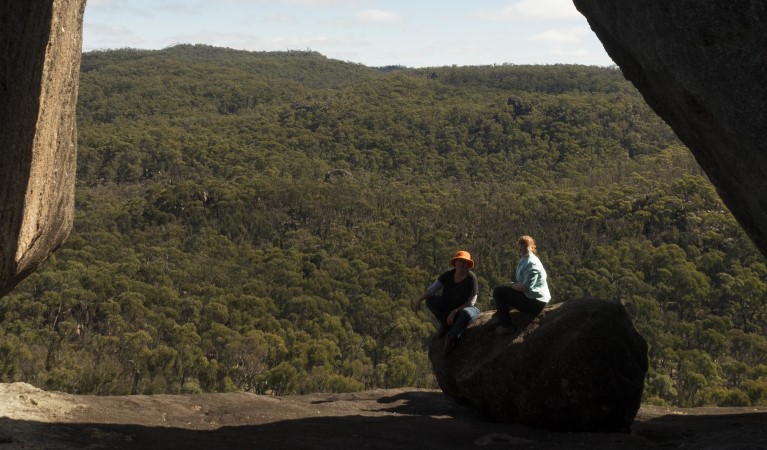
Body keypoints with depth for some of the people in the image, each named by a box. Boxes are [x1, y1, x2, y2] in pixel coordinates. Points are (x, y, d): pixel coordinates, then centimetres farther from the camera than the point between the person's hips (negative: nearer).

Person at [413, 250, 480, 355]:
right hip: (449, 307, 5)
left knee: (467, 313, -42)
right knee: (430, 300, -21)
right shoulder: (448, 275, -5)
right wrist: (419, 300, -24)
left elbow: (471, 302, -16)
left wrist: (455, 312, -25)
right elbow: (432, 289, -10)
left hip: (467, 308, -5)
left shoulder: (471, 278, -16)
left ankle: (452, 337, -33)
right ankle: (446, 324, -7)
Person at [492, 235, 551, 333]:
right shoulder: (524, 260, 12)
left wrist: (512, 285, -12)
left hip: (534, 303, -11)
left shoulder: (532, 264, -20)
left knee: (498, 292, -13)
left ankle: (506, 326, -10)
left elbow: (526, 287, -28)